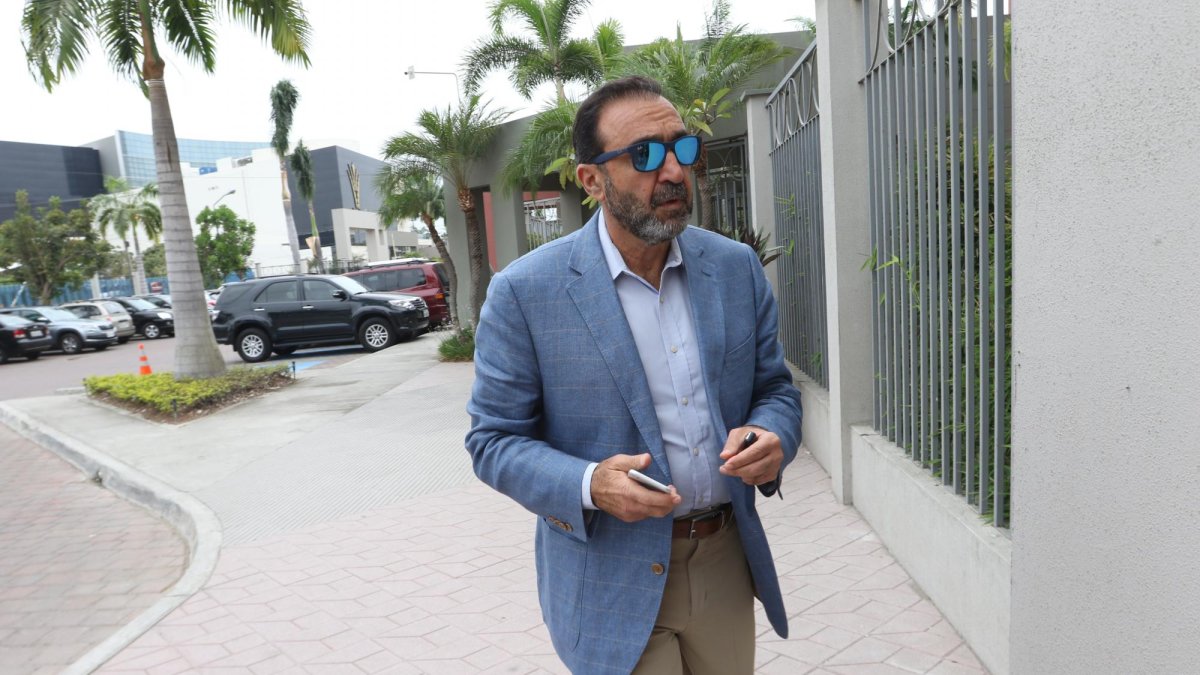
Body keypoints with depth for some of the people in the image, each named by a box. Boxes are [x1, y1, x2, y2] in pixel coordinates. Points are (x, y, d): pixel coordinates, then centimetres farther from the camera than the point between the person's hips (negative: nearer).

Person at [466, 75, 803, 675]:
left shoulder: (736, 267, -1)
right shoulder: (524, 293, -13)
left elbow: (775, 387, 8)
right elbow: (493, 438, -8)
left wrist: (772, 438, -15)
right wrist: (589, 486, -25)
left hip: (727, 560, 5)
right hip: (612, 581, -4)